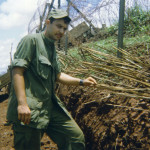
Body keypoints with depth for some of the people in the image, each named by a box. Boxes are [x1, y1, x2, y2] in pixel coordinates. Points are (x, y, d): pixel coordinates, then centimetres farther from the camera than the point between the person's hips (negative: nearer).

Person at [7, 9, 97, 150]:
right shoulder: (31, 40, -6)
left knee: (76, 136, 6)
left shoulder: (52, 48, 20)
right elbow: (17, 70, -16)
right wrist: (22, 104, -24)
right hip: (29, 109, -8)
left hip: (50, 106, 9)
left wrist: (82, 82, 14)